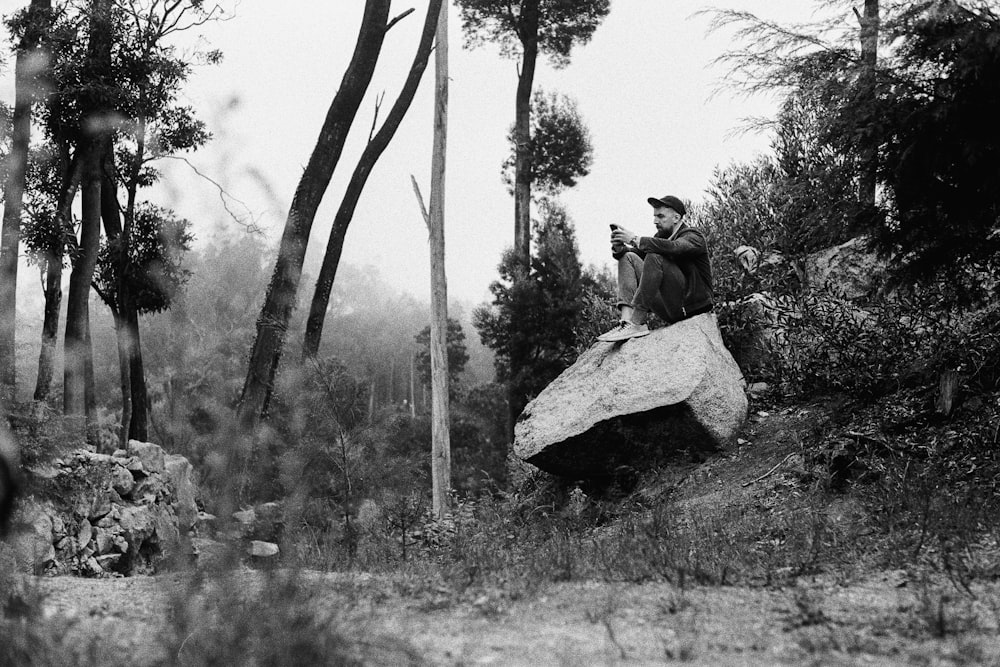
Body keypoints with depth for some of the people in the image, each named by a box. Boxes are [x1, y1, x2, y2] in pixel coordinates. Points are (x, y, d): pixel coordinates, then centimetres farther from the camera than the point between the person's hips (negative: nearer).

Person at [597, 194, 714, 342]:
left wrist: (635, 239, -27)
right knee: (628, 257, 2)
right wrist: (619, 248, -15)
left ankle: (637, 323, -31)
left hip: (691, 305, -8)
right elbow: (639, 252, 7)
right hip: (671, 311, 8)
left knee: (655, 256, -26)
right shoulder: (661, 235, 18)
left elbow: (672, 248, -28)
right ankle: (626, 320, -20)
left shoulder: (693, 236, -6)